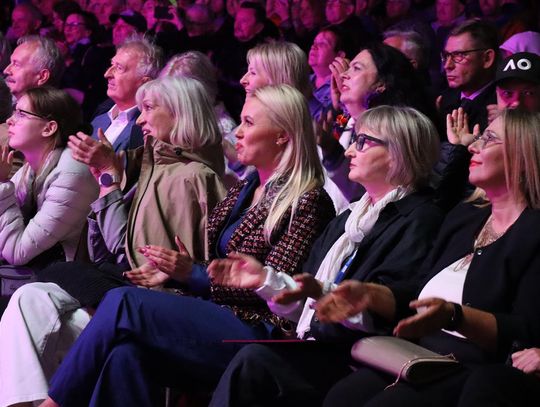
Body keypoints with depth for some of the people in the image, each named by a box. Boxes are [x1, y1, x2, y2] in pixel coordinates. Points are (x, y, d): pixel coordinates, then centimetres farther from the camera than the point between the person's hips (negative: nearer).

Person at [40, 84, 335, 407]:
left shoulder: (307, 201, -5)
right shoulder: (245, 190, 20)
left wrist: (193, 274, -14)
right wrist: (173, 273, 3)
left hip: (256, 331, -7)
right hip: (214, 317, 7)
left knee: (123, 302, -22)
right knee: (125, 354, -26)